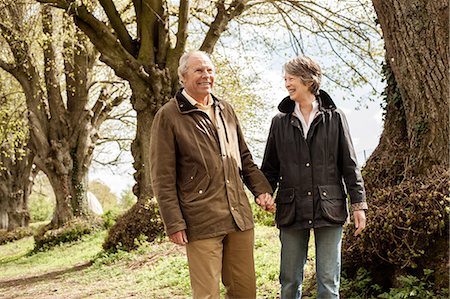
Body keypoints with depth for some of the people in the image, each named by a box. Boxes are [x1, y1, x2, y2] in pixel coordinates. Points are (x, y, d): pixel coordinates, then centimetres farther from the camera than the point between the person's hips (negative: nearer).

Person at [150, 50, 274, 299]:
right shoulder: (168, 116, -4)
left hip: (240, 217, 6)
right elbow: (163, 178, -6)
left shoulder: (225, 110, 14)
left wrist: (261, 188, 8)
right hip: (201, 222, -5)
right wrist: (174, 224, -10)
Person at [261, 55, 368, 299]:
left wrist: (358, 204, -1)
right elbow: (270, 168, 11)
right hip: (291, 210, 2)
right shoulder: (280, 122, 8)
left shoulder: (334, 118, 3)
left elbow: (349, 165, 4)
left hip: (329, 208, -1)